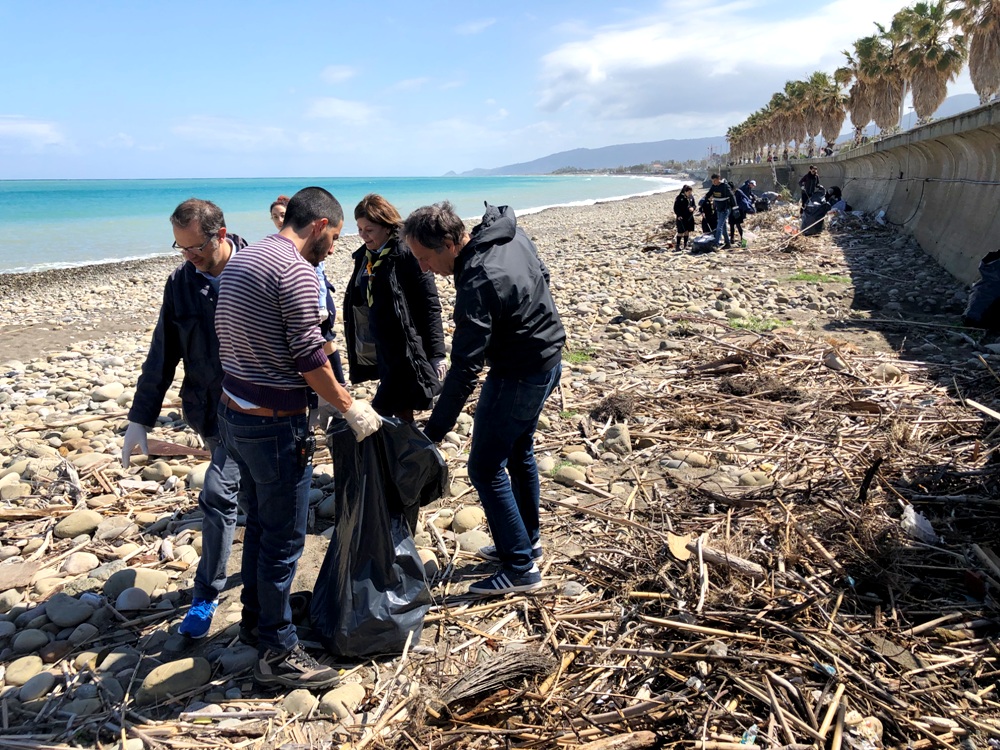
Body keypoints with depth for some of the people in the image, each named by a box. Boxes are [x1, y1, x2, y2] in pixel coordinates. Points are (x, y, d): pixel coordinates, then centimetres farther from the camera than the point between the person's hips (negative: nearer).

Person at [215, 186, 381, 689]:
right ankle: (277, 652, 16)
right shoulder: (296, 271, -18)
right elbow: (310, 358, -20)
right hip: (274, 424, -10)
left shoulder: (241, 258, 11)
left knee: (260, 523, 23)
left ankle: (255, 618, 40)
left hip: (233, 412, 10)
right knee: (283, 538, 3)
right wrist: (351, 408, -8)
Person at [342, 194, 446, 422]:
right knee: (399, 414, 14)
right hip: (376, 351, 7)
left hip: (404, 350, -7)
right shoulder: (365, 255, 10)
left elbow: (430, 305, -14)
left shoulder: (407, 254, -13)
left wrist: (436, 354, -15)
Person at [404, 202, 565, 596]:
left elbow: (465, 370, -31)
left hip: (519, 377, -10)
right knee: (518, 453, 22)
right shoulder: (512, 233, -3)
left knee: (486, 469, 0)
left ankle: (520, 567, 9)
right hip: (548, 359, 10)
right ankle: (527, 541, 39)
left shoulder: (478, 284, -30)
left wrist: (432, 434, -28)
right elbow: (541, 274, 16)